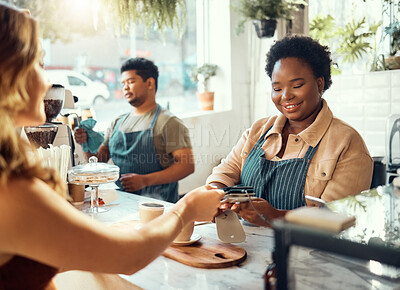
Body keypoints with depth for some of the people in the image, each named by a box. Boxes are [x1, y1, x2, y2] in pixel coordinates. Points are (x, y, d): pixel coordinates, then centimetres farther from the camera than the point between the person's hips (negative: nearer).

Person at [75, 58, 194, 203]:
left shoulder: (168, 122, -4)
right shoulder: (117, 123, 17)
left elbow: (187, 165, -12)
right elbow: (99, 160, 19)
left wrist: (145, 180, -20)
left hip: (155, 203, -6)